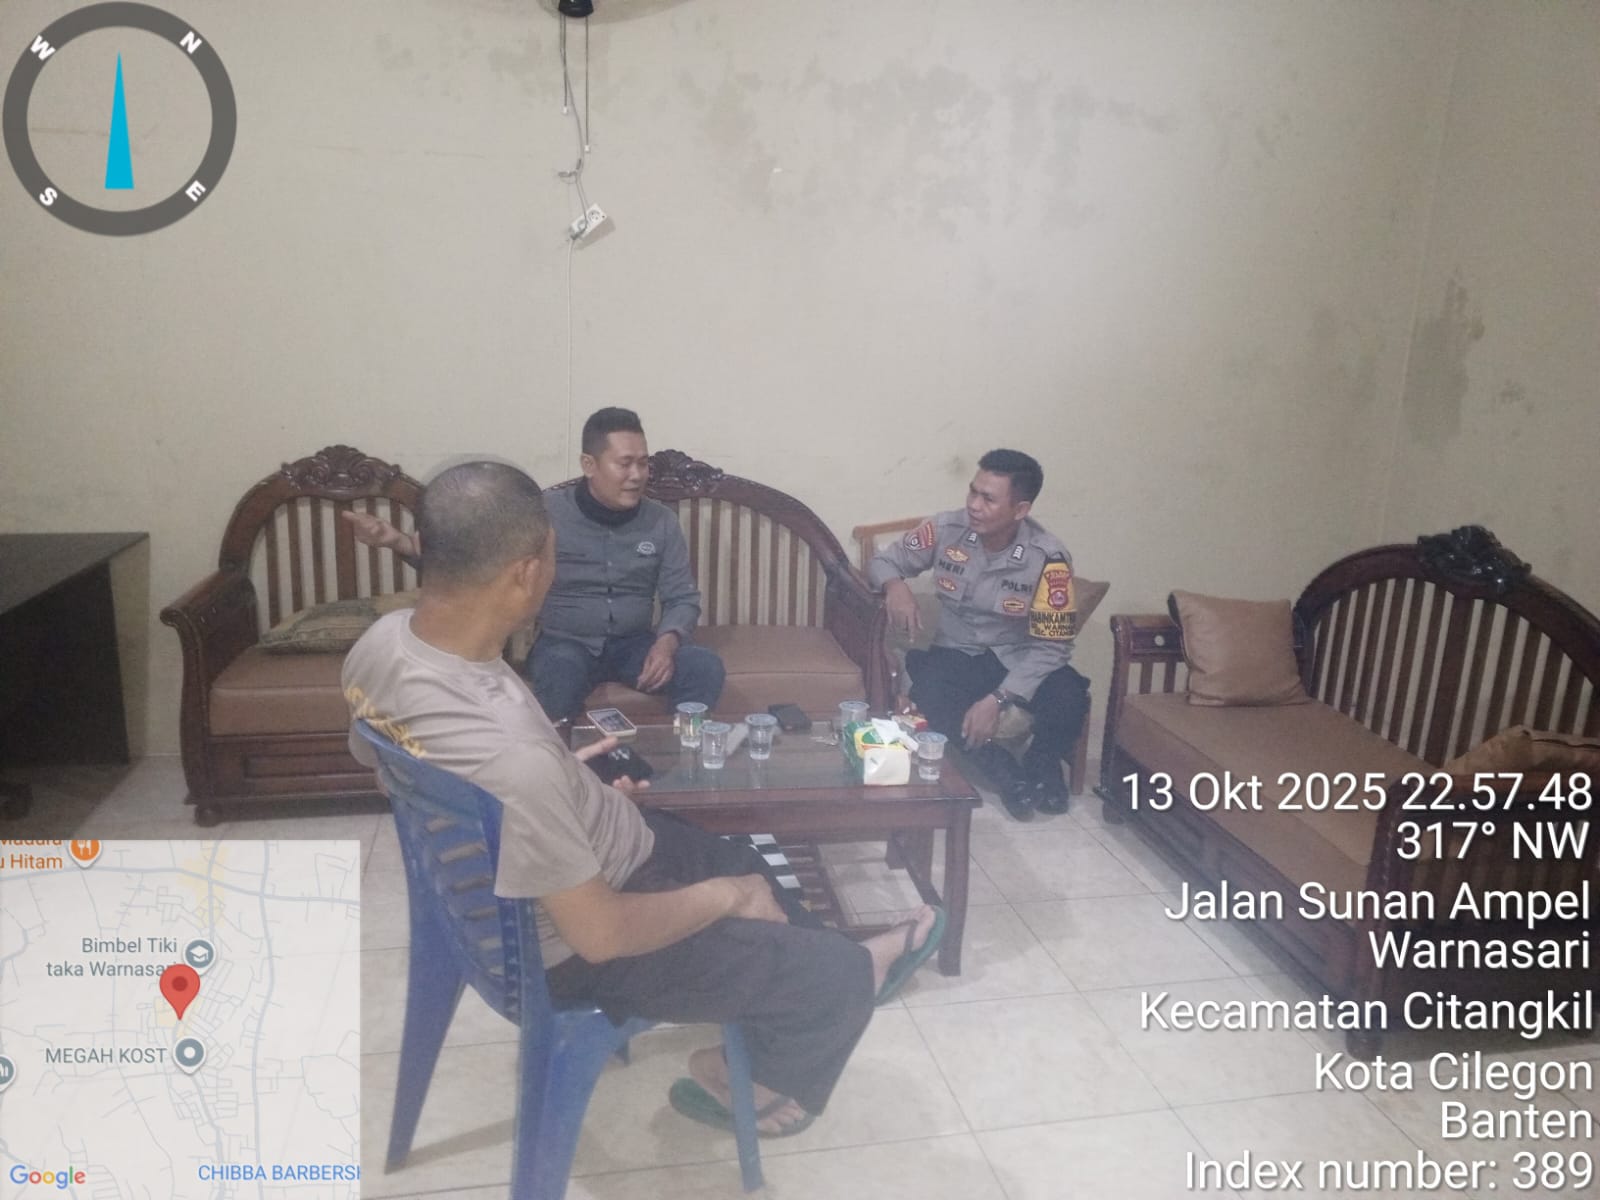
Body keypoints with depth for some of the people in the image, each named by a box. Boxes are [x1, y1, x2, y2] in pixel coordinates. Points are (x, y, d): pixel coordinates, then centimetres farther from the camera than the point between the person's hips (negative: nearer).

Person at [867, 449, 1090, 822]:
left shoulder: (1048, 558, -21)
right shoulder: (946, 529, -13)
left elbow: (1051, 646, -19)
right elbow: (883, 560, 0)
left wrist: (997, 699, -30)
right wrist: (895, 585, -25)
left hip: (1021, 659, -1)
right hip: (958, 654, 1)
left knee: (1069, 699, -31)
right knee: (927, 690, -33)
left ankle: (1038, 766, 5)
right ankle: (1002, 769, -10)